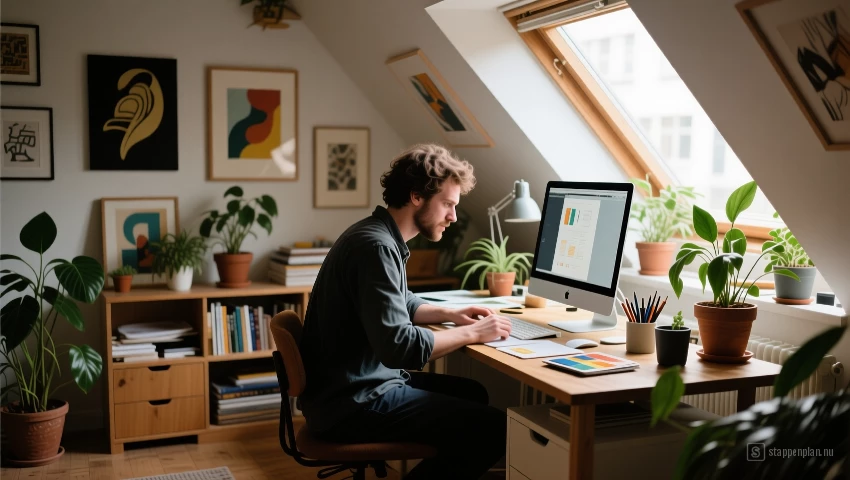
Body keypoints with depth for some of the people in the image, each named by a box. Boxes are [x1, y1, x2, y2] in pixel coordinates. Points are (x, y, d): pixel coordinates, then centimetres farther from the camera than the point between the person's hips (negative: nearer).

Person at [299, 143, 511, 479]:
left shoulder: (381, 237, 10)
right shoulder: (376, 246, -22)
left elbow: (399, 306, 25)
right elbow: (398, 345, -29)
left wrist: (449, 315, 9)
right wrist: (471, 333, -17)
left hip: (363, 382, 11)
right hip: (352, 403, -11)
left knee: (472, 394, 21)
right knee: (494, 427, -13)